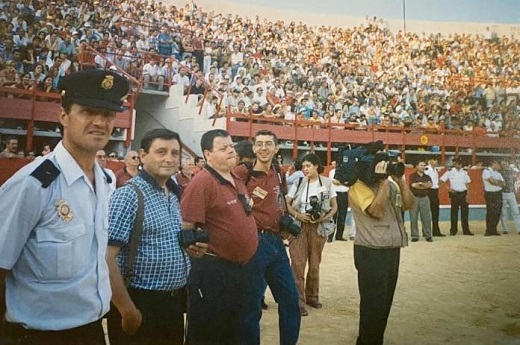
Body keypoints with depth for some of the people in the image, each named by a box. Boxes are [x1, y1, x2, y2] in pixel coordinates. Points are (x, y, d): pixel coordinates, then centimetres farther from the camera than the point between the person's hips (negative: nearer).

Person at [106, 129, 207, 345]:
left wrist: (189, 248, 1)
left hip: (174, 303, 8)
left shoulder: (174, 196, 8)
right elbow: (107, 258, -21)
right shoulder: (128, 195, -16)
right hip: (141, 303, -7)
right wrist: (128, 311, -20)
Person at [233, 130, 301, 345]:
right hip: (253, 242, -7)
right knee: (251, 303, 6)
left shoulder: (279, 173, 9)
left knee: (290, 299, 15)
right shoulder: (242, 172, -12)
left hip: (276, 242, 7)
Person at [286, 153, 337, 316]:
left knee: (315, 264, 12)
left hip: (318, 227, 1)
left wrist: (324, 218, -13)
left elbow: (334, 206, 4)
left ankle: (312, 296, 29)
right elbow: (287, 203, 2)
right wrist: (297, 215, -15)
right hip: (299, 226, -1)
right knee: (298, 264, -4)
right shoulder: (298, 183, 2)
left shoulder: (327, 183, 1)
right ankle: (299, 301, 1)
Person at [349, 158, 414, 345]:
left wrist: (400, 180, -2)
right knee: (373, 304, -1)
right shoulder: (358, 187, -12)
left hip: (392, 250, 8)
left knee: (385, 302, 17)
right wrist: (383, 182, -19)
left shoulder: (390, 184, 12)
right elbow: (376, 211, -23)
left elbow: (408, 204, 8)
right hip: (371, 253, -8)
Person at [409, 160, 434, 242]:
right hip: (414, 198, -3)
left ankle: (428, 235, 6)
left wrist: (419, 184, -12)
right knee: (413, 218, -1)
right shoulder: (412, 176, 4)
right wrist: (425, 185, -4)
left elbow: (430, 185, -4)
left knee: (426, 217, 0)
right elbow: (413, 185, -12)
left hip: (424, 198, 3)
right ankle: (414, 236, 5)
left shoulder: (427, 177, 14)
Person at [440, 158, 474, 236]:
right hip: (454, 193, -3)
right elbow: (442, 180, -3)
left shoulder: (464, 172, 6)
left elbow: (468, 182, 12)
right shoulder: (450, 172, -4)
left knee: (465, 211, 3)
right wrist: (448, 188, -10)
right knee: (454, 212, 2)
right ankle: (453, 230, 11)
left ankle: (466, 230, 10)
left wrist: (467, 194, 4)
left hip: (463, 193, 3)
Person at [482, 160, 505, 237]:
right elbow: (492, 181, -19)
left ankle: (494, 230, 16)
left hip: (498, 194, 7)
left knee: (497, 213, 7)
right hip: (490, 194, -7)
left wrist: (496, 182, -9)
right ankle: (488, 231, 2)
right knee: (490, 213, -5)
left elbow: (504, 184, 9)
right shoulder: (486, 171, -6)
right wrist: (499, 182, -2)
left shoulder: (498, 173, 18)